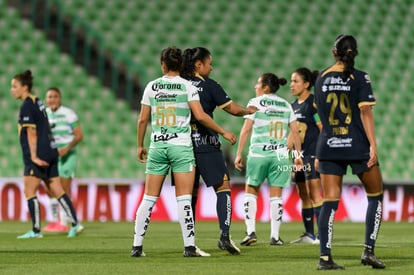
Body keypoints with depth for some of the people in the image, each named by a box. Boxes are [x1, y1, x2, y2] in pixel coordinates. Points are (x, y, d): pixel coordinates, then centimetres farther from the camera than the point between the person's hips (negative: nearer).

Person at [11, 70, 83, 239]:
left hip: (38, 155, -9)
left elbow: (31, 133, -17)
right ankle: (75, 224, 6)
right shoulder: (37, 102, 16)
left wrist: (33, 156, -20)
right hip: (50, 152, 9)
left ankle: (36, 230, -4)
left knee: (29, 192, -4)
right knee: (56, 191, 9)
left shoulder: (27, 106, -12)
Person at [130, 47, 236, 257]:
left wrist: (140, 145, 18)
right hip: (181, 145, -2)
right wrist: (223, 132, 0)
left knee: (149, 198, 6)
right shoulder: (187, 86, -3)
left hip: (157, 146, 2)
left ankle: (137, 246, 5)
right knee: (184, 198, -3)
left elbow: (142, 119, 6)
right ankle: (189, 246, -8)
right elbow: (200, 116, -10)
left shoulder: (152, 86, 5)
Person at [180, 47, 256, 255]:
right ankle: (225, 235, -15)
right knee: (223, 187, -1)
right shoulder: (209, 85, -4)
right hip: (206, 144, -5)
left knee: (190, 193, 9)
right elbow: (233, 109, -3)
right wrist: (249, 111, 16)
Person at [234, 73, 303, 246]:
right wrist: (298, 155, 15)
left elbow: (246, 130, -5)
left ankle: (251, 231, 0)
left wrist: (239, 154, -2)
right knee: (276, 195, 4)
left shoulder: (255, 103, 0)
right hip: (280, 155, 3)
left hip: (258, 154, -2)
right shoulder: (286, 105, 10)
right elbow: (295, 131, 8)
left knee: (251, 191, 9)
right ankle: (275, 236, 2)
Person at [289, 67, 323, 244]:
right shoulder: (293, 106, 15)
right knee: (303, 195, 9)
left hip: (312, 153, -8)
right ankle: (309, 234, 13)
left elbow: (323, 130, -12)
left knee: (314, 193, -11)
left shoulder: (313, 103, -9)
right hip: (298, 155, 8)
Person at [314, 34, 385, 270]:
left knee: (330, 201, 2)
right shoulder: (360, 78, -6)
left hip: (328, 145, 4)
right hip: (357, 145, -4)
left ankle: (325, 257, -6)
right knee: (375, 195, 12)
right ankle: (369, 250, 2)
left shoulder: (322, 78, 7)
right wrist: (373, 145, -16)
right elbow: (365, 112, -13)